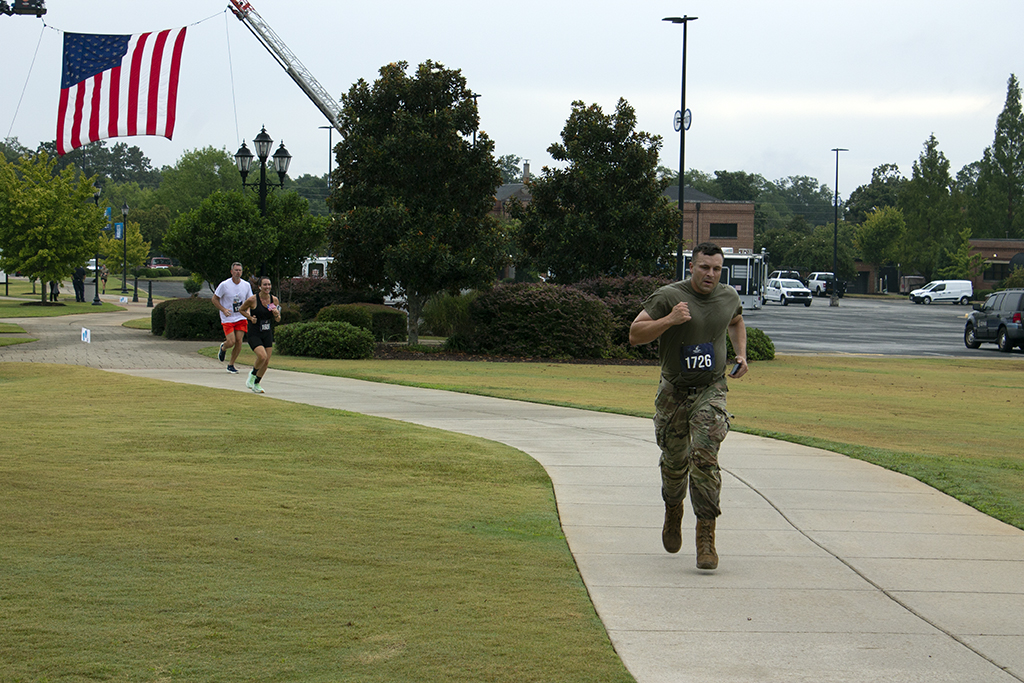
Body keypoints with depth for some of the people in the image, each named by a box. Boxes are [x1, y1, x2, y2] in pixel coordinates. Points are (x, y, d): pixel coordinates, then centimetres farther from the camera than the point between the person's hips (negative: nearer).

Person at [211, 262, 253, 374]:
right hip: (228, 319, -3)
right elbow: (214, 299, -1)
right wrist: (223, 310, -15)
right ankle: (223, 348, 25)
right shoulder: (224, 285, -9)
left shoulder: (246, 285, 2)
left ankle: (231, 365, 10)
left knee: (239, 341, -6)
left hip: (241, 318, 3)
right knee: (231, 342, -13)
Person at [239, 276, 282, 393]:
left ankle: (256, 384, 24)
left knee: (266, 361, 4)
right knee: (262, 356, -23)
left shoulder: (274, 300, 1)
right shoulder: (253, 299, -12)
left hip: (267, 334, 5)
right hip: (254, 334, -5)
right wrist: (250, 317, -11)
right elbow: (241, 310, 5)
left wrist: (276, 314, -14)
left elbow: (278, 320, 8)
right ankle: (252, 375, 7)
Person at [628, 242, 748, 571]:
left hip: (711, 391, 1)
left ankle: (706, 537, -15)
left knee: (704, 457, -17)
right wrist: (669, 320, -26)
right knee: (674, 462, 11)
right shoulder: (668, 296, -10)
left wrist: (741, 354, 13)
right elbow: (635, 334, -13)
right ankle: (673, 510, 43)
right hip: (674, 392, 0)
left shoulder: (729, 296, 4)